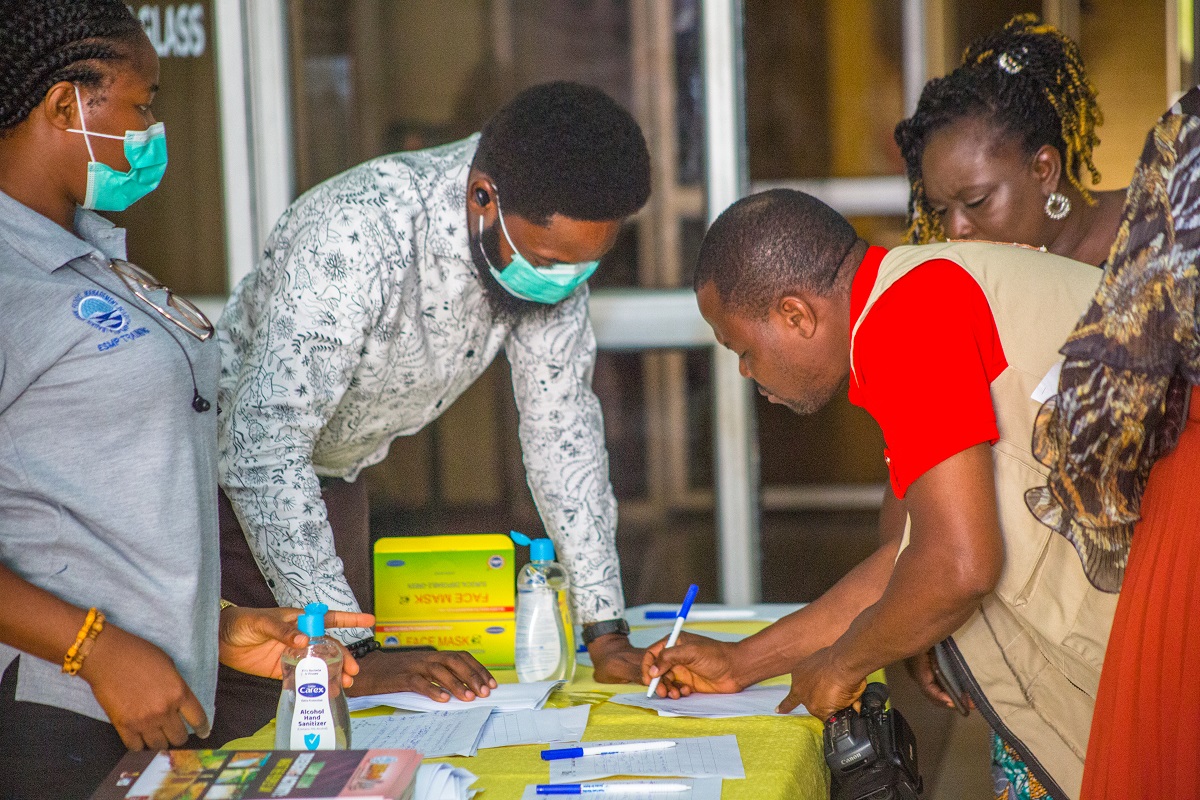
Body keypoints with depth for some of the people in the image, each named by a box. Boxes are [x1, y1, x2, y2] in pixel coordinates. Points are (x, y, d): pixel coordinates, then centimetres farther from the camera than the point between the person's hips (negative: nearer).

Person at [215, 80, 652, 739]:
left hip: (331, 474, 6)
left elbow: (561, 422, -6)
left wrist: (607, 635, -10)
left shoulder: (550, 237, -16)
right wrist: (347, 655, -42)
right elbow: (262, 448, -39)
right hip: (226, 464, -6)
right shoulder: (357, 235, -37)